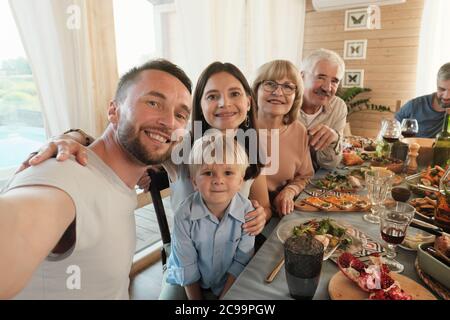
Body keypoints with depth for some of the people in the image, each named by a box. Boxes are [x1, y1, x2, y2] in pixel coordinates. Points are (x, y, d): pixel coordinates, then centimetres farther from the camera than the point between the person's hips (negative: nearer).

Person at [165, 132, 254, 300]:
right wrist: (195, 299, -10)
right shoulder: (184, 215, -26)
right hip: (187, 282, 0)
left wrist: (224, 297, -12)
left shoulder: (246, 211, -23)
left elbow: (241, 261, -13)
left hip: (226, 282, 1)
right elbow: (187, 267, -15)